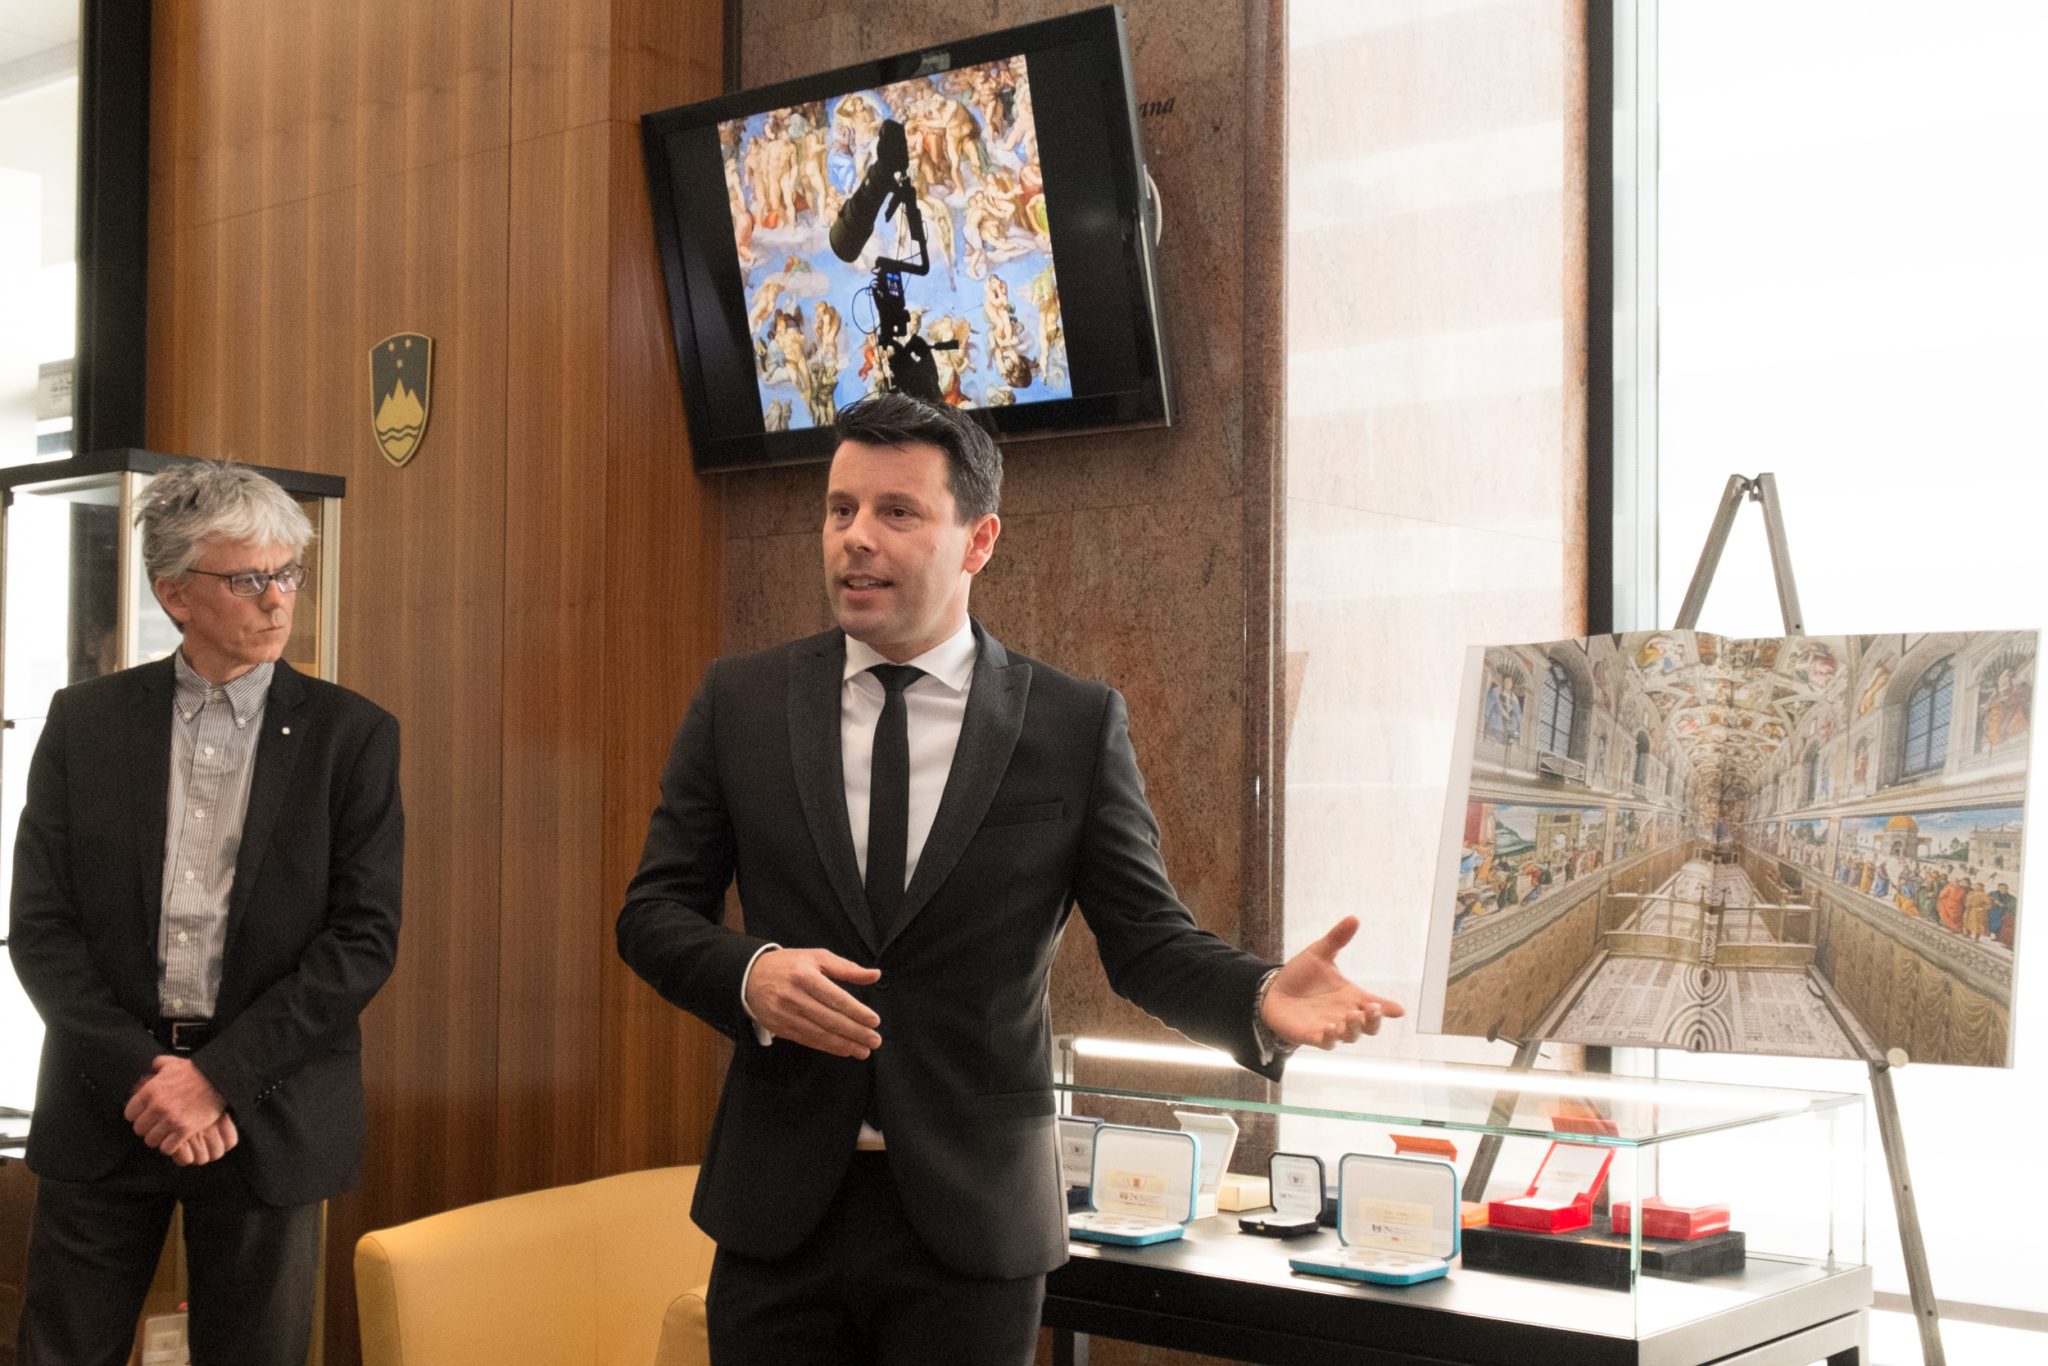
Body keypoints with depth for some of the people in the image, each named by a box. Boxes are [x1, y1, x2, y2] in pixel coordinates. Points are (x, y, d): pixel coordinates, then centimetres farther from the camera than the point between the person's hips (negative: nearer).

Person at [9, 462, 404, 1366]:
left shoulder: (351, 735, -1)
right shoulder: (84, 722, 4)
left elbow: (365, 937, -6)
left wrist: (220, 1075, -12)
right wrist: (140, 1075, -10)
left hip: (268, 1113, -1)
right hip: (107, 1106, 1)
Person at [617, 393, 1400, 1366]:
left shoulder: (1077, 726, -2)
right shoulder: (740, 702, 3)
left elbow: (1147, 939, 0)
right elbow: (654, 911, 6)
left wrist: (1263, 1000, -21)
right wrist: (750, 973, -16)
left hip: (971, 1219, -1)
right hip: (779, 1207, 2)